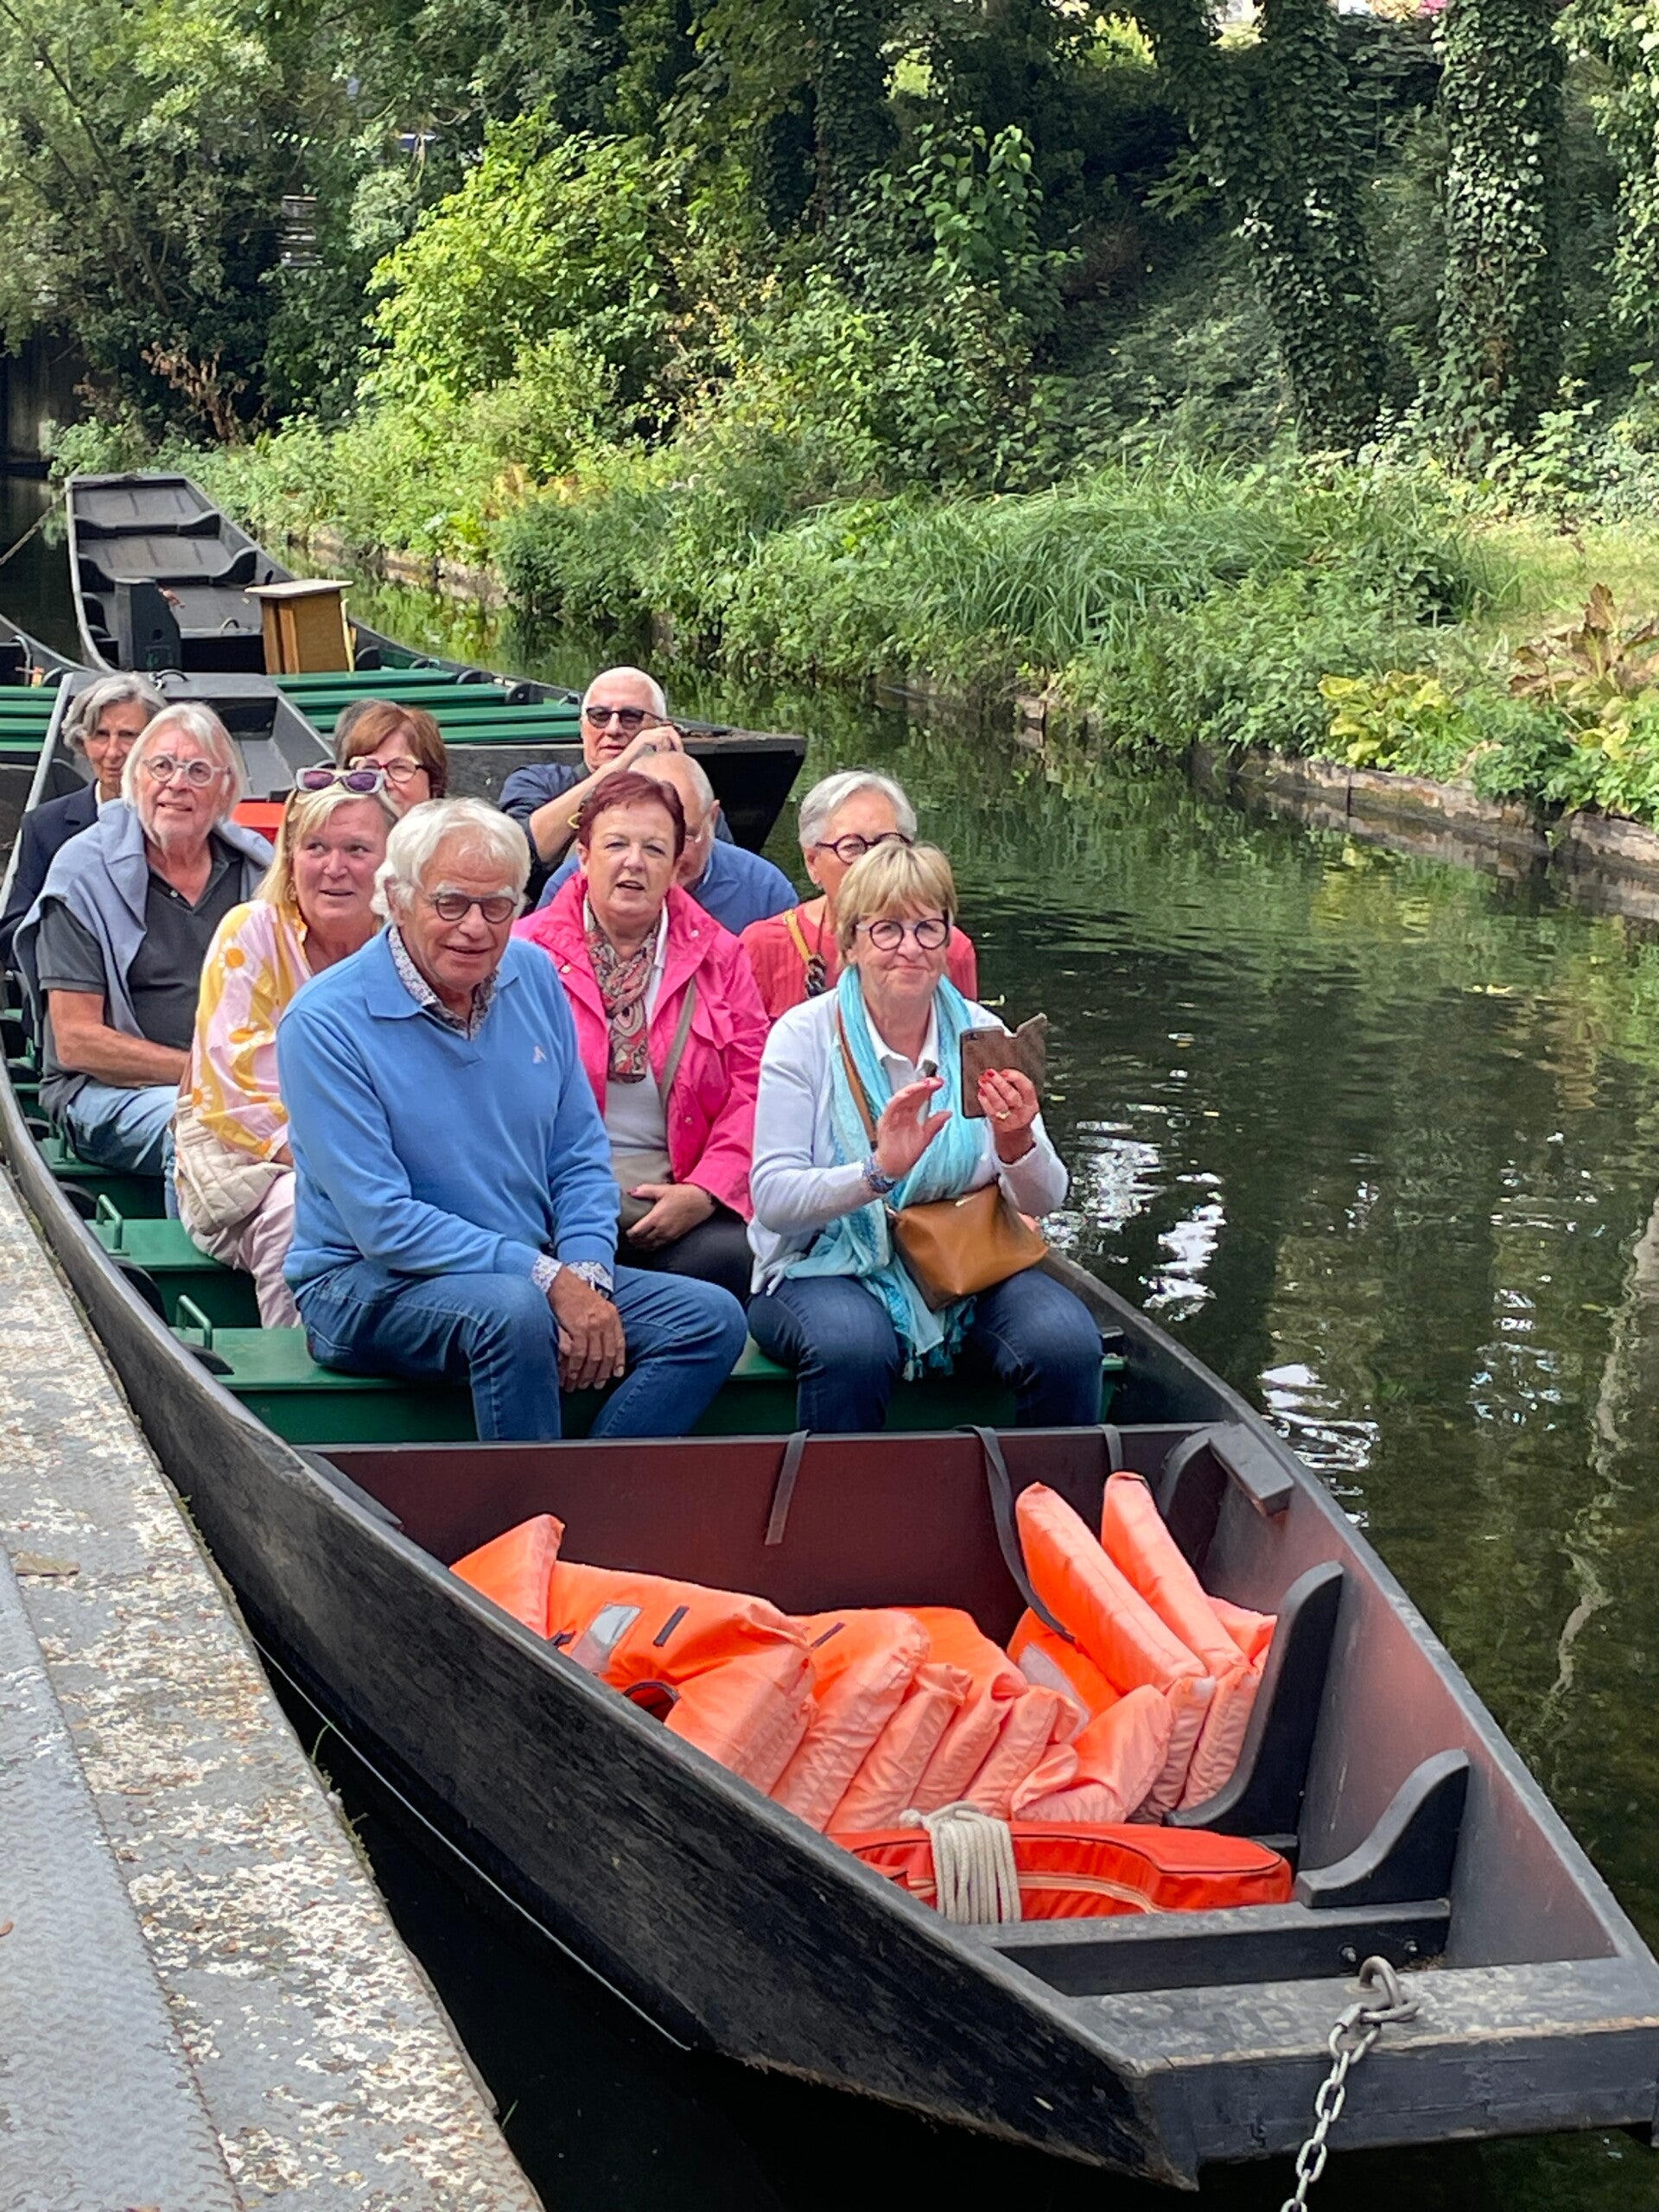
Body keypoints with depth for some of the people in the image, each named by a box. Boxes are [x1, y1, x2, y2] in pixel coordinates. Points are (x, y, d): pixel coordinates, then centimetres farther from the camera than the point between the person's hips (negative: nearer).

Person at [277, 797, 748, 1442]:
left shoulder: (534, 977, 6)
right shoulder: (324, 1023, -13)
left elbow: (581, 1158, 10)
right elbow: (383, 1223, -18)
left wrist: (586, 1277, -9)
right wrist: (549, 1280, -23)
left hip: (533, 1275, 6)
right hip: (369, 1286, -6)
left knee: (712, 1318, -13)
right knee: (514, 1310, -36)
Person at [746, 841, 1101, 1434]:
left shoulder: (981, 1034, 3)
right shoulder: (805, 1035, -5)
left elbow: (1044, 1202, -1)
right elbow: (772, 1198, -14)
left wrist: (1017, 1144, -24)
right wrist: (878, 1172, -31)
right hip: (831, 1266, -3)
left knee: (1067, 1342, -24)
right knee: (852, 1346, -35)